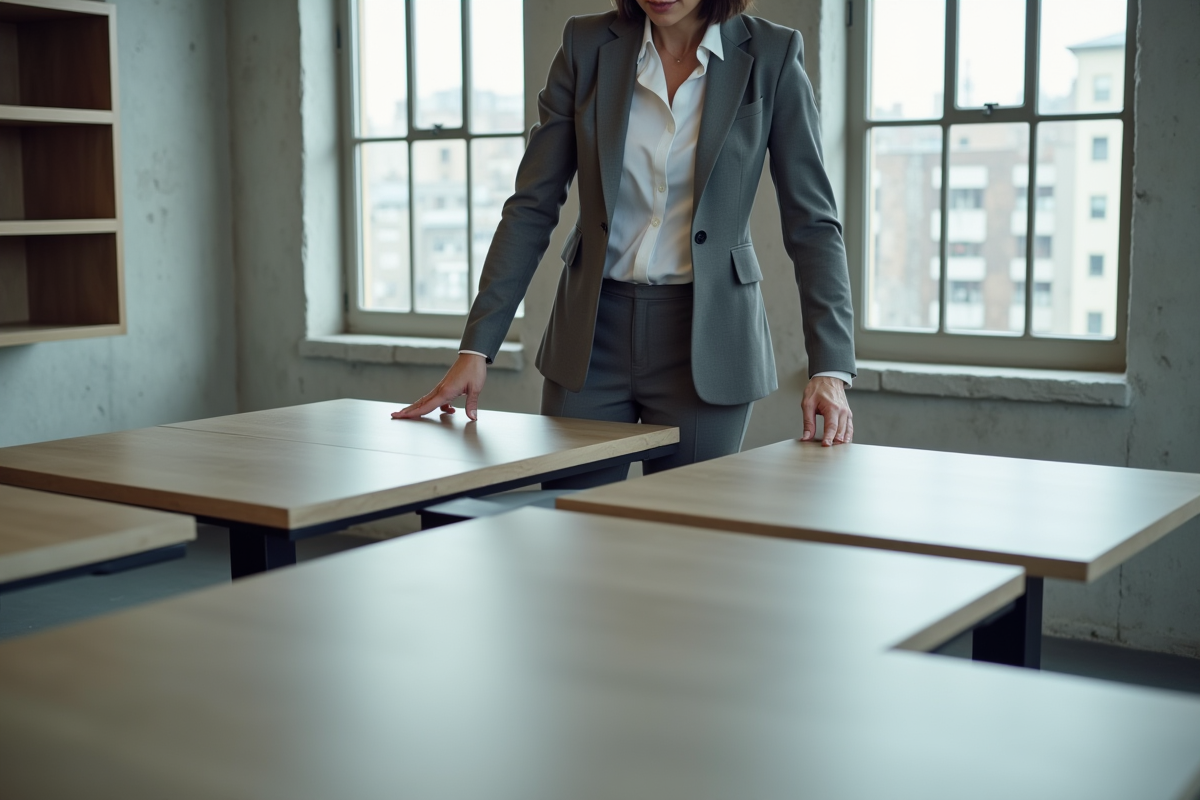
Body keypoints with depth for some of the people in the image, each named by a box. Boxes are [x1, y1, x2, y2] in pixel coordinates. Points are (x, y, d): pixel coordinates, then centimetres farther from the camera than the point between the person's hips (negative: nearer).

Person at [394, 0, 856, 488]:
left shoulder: (770, 54, -5)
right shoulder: (587, 45, -1)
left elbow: (811, 222, -6)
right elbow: (533, 207, 0)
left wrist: (830, 369, -16)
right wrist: (477, 346, -6)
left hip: (706, 341, -1)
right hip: (591, 337, 2)